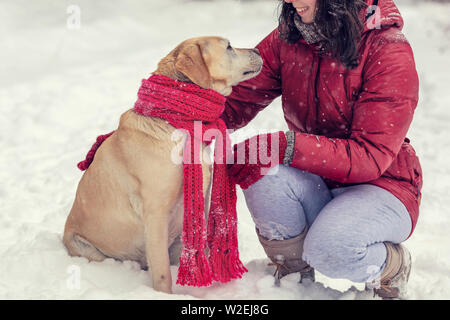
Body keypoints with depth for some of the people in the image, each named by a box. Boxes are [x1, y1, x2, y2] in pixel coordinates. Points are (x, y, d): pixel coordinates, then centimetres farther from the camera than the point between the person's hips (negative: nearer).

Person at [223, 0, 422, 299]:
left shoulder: (389, 50, -19)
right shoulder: (288, 39, -2)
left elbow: (371, 156, -25)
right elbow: (238, 101, -3)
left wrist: (287, 146, -37)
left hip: (381, 186, -4)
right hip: (315, 184, 5)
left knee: (329, 247, -34)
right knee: (263, 176, -28)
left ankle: (394, 266, 3)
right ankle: (295, 275, 1)